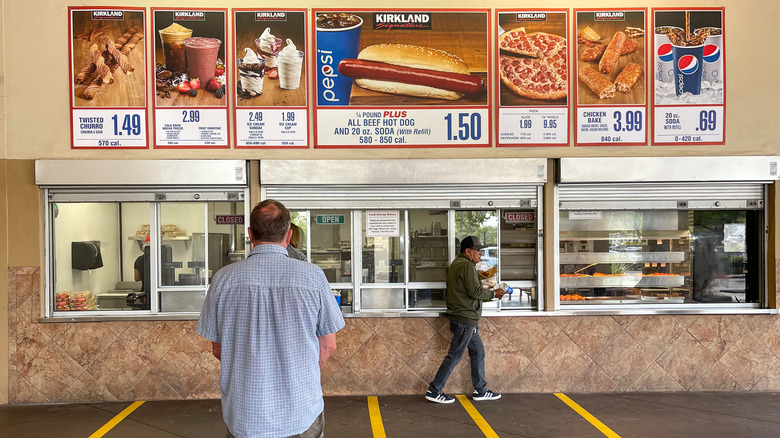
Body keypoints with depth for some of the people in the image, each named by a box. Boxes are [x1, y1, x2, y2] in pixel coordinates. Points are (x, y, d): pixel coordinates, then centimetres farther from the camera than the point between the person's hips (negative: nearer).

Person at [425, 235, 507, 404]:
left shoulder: (456, 264, 16)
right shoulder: (467, 265, -16)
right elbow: (475, 292, -18)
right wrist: (494, 294, -6)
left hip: (467, 320, 11)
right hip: (465, 319, -11)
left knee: (478, 352, 16)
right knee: (454, 356, -3)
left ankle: (480, 390, 24)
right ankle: (434, 391, 5)